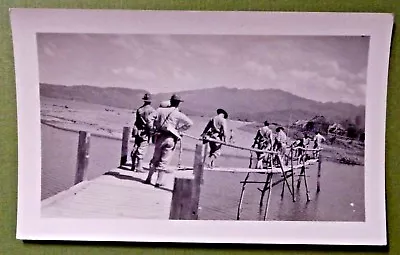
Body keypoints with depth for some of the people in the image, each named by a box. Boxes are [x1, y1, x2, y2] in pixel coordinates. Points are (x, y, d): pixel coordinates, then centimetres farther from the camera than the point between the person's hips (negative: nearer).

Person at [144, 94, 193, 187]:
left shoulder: (161, 110, 4)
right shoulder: (179, 115, -3)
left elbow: (151, 118, -2)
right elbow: (190, 123, -9)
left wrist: (154, 128, 7)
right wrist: (179, 130, 0)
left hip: (160, 136, 3)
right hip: (170, 138, -3)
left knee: (155, 158, 16)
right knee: (164, 160, 3)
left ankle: (149, 178, 20)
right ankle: (159, 181, 3)